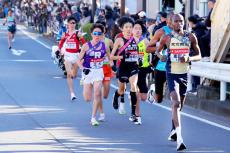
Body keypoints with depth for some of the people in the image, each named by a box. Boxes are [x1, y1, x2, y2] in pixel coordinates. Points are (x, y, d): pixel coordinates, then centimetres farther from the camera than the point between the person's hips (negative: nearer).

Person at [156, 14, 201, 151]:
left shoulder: (191, 37, 2)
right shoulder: (167, 38, -1)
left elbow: (199, 56, 7)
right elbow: (158, 50, 15)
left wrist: (189, 58, -14)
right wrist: (160, 56, -9)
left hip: (184, 74, 3)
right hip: (172, 74, -3)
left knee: (180, 105, 15)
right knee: (176, 103, -19)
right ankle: (179, 138, -28)